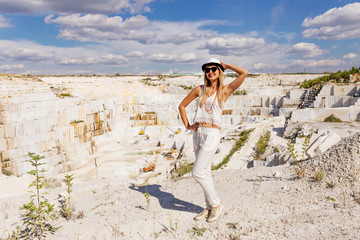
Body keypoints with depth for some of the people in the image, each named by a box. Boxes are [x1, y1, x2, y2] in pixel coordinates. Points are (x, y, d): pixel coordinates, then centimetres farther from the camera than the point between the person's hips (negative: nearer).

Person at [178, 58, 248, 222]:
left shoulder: (225, 90, 1)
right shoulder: (200, 90, 9)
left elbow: (244, 73, -9)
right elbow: (182, 105, 17)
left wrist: (226, 65, 4)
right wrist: (187, 125, 8)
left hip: (212, 134, -5)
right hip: (198, 133, 5)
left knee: (197, 172, -10)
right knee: (205, 172, 11)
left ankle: (216, 204, 9)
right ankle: (210, 208, 24)